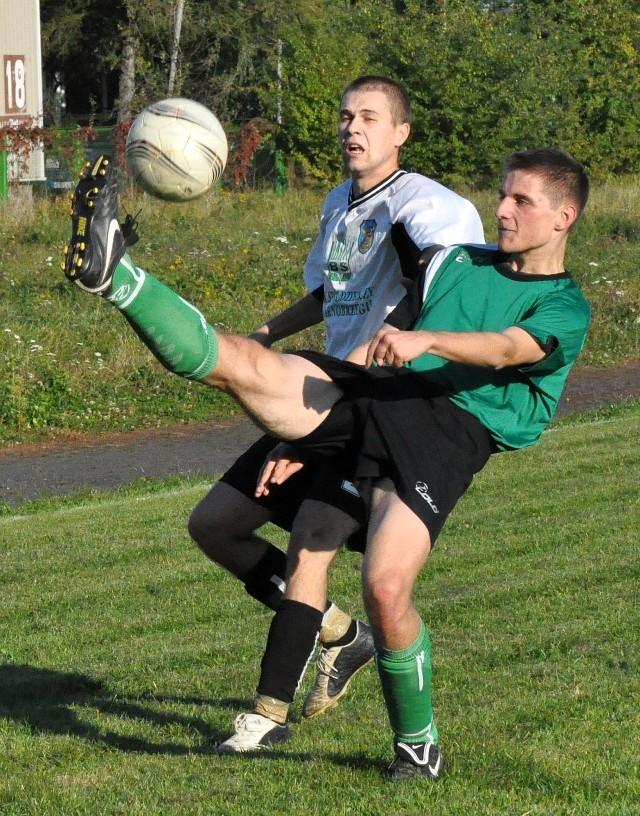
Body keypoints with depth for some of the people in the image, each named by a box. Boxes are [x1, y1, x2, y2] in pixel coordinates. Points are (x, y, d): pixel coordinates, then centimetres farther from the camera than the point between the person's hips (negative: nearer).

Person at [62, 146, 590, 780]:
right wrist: (301, 439, 23)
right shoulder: (458, 262, 27)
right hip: (371, 395, 5)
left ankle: (418, 746, 0)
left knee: (386, 589, -20)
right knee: (239, 362, -19)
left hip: (448, 432, -5)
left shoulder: (565, 310, 8)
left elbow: (506, 349, -15)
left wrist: (423, 339, -34)